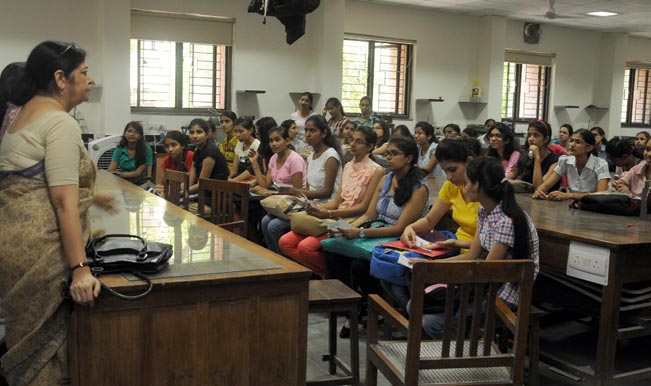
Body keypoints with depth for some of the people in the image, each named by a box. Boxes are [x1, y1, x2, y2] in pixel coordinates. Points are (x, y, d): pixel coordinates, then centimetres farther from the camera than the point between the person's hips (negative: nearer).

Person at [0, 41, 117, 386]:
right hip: (39, 248, -10)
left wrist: (86, 197, 32)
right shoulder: (61, 122, -13)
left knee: (28, 339, 18)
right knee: (45, 346, 0)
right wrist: (81, 269, -22)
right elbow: (63, 202, -20)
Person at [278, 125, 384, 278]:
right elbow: (337, 200, 13)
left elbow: (364, 207, -13)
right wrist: (318, 208, -7)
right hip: (336, 217, 8)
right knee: (285, 242, -7)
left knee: (306, 246, -27)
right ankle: (323, 274, 5)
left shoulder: (376, 170, -8)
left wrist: (329, 214, -19)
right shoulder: (348, 166, 16)